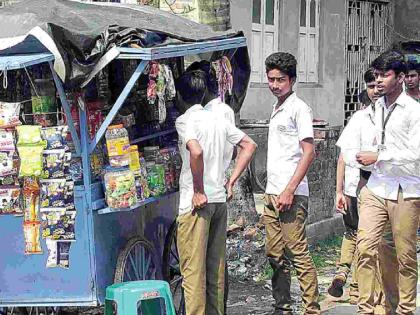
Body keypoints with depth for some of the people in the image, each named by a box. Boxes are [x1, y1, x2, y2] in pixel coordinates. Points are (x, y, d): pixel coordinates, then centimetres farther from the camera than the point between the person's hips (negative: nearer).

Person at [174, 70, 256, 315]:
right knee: (216, 265, 13)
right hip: (220, 200, 7)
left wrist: (198, 192, -18)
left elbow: (196, 151, -27)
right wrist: (231, 181, 15)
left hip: (197, 202, -7)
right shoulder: (218, 120, 13)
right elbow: (250, 145, 17)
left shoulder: (184, 120, -9)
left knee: (193, 267, -4)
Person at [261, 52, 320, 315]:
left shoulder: (299, 108, -7)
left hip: (292, 195, -9)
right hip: (272, 193, 9)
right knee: (275, 256, 11)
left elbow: (309, 153, -14)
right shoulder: (277, 110, 19)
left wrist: (289, 190, -19)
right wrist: (271, 193, 18)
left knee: (298, 254, -8)